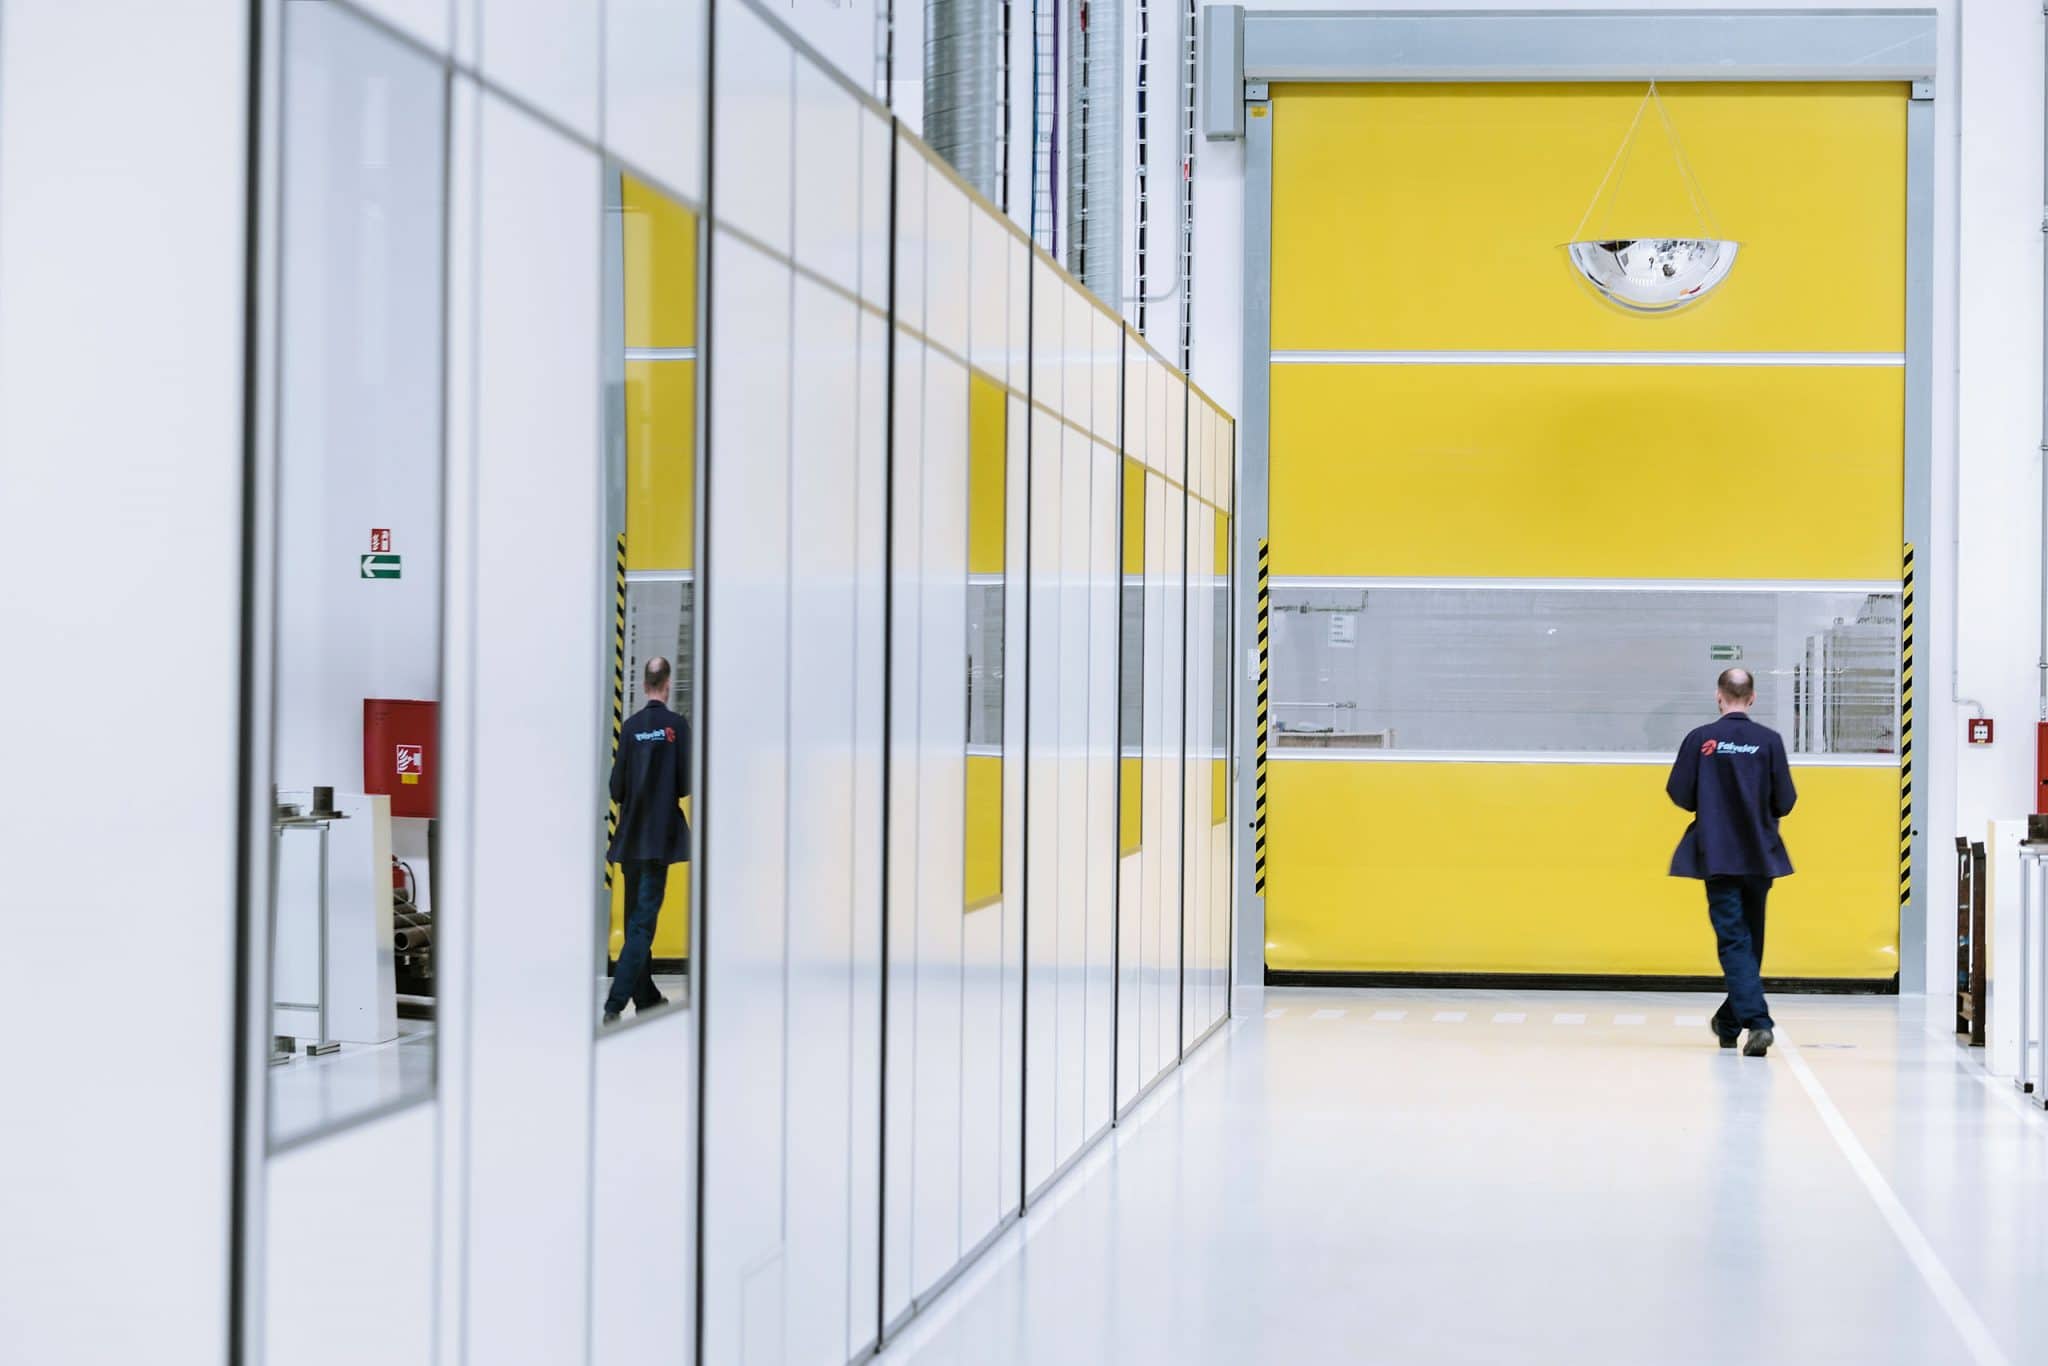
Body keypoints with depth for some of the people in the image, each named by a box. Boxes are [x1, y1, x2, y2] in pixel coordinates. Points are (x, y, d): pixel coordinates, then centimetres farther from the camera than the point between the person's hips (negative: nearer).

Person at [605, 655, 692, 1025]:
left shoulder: (631, 726, -1)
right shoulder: (677, 726, -8)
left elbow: (616, 787, -2)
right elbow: (686, 784, -8)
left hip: (631, 835, 3)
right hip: (660, 835, -3)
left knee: (636, 916, 15)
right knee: (643, 920, -5)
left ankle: (646, 996, 24)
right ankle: (615, 1004, -16)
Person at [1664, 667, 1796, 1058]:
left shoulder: (1701, 739, -7)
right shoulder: (1769, 740, -4)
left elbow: (1680, 795, -6)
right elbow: (1784, 802, -4)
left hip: (1717, 856, -2)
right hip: (1759, 857, 2)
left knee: (1734, 940, -2)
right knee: (1749, 937, 17)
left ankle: (1757, 1021, -19)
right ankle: (1730, 1021, 29)